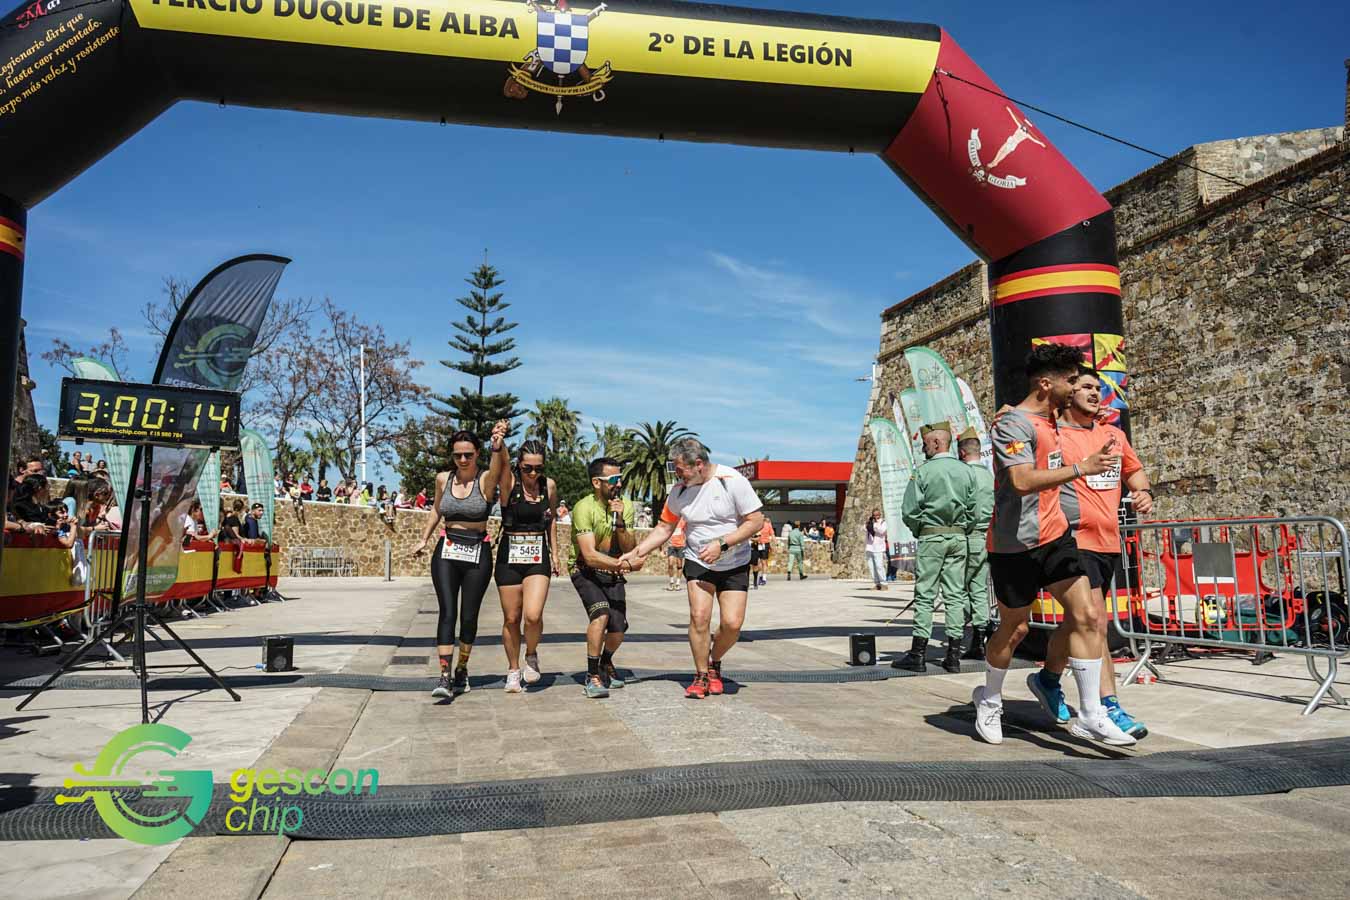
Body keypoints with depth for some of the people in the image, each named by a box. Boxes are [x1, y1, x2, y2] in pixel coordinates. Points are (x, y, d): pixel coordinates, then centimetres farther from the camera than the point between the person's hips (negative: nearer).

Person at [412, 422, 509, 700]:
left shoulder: (486, 479, -8)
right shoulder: (443, 479, 4)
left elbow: (497, 465, -33)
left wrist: (498, 445, -53)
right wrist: (425, 539, 24)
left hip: (478, 553, -2)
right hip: (446, 552, 2)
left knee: (469, 616, 5)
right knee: (447, 612, -10)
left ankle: (462, 670, 25)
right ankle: (444, 677, -15)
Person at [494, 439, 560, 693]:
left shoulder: (549, 486, 2)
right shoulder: (509, 482, -7)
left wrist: (554, 555, 16)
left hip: (538, 557, 1)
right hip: (509, 556, -1)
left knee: (533, 615, -15)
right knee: (511, 618, 6)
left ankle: (531, 655, 15)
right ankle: (513, 670, 26)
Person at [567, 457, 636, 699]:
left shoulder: (626, 507, -5)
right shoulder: (584, 507, -21)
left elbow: (629, 549, -10)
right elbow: (590, 556, -26)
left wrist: (619, 521, -24)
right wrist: (624, 564, -35)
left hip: (614, 573, 4)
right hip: (585, 570, -4)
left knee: (618, 629, -3)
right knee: (601, 613, -28)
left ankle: (606, 662, 32)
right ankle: (592, 675, -12)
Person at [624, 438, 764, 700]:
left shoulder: (732, 480, -16)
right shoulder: (680, 490, -4)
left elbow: (756, 521, -13)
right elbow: (664, 528, 6)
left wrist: (722, 544, -21)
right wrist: (637, 553, -5)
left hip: (735, 564, -2)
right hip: (697, 562, 2)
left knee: (732, 623, -10)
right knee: (699, 617, -15)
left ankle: (714, 663, 21)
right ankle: (701, 676, 5)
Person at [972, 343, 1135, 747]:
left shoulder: (1049, 418, 14)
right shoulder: (1013, 423, -16)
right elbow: (1022, 480, -29)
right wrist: (1080, 468, -27)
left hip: (1054, 535, 8)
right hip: (1016, 543, -8)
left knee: (1088, 617, -3)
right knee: (1013, 629, 5)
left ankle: (1091, 716, 3)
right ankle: (989, 700, 28)